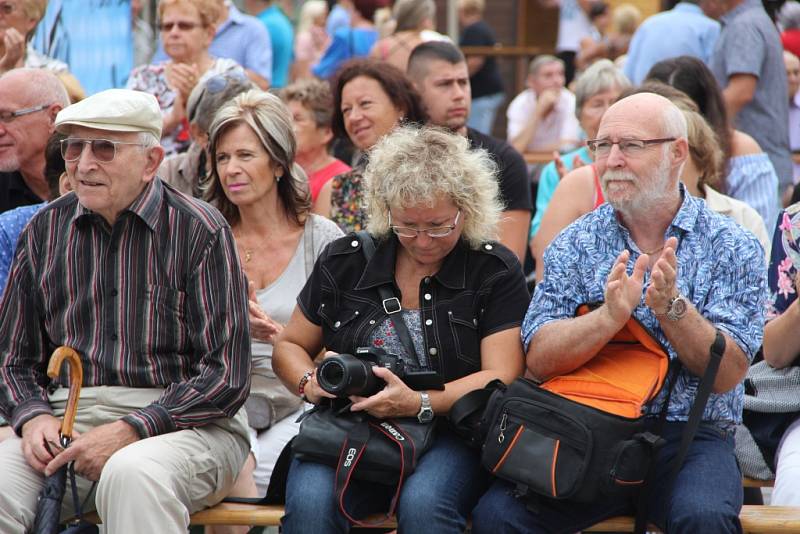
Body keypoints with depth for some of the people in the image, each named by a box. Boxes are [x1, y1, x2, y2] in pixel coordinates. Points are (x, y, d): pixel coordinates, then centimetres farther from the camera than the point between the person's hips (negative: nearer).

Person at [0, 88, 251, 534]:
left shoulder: (199, 230, -3)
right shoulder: (45, 230, 12)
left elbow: (227, 376, -8)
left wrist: (130, 430, -17)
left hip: (183, 422, -3)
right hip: (71, 415, 3)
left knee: (132, 474, -38)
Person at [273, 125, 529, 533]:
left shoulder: (495, 271, 3)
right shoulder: (343, 262, 10)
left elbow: (500, 377, -6)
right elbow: (289, 347, 20)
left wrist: (418, 403, -22)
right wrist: (312, 383, -5)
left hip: (449, 433, -2)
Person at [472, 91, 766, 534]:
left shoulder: (732, 247, 3)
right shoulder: (574, 244, 7)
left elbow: (726, 375, -5)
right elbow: (539, 360, -5)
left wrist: (671, 306, -20)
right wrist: (611, 316, -22)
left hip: (689, 436, -1)